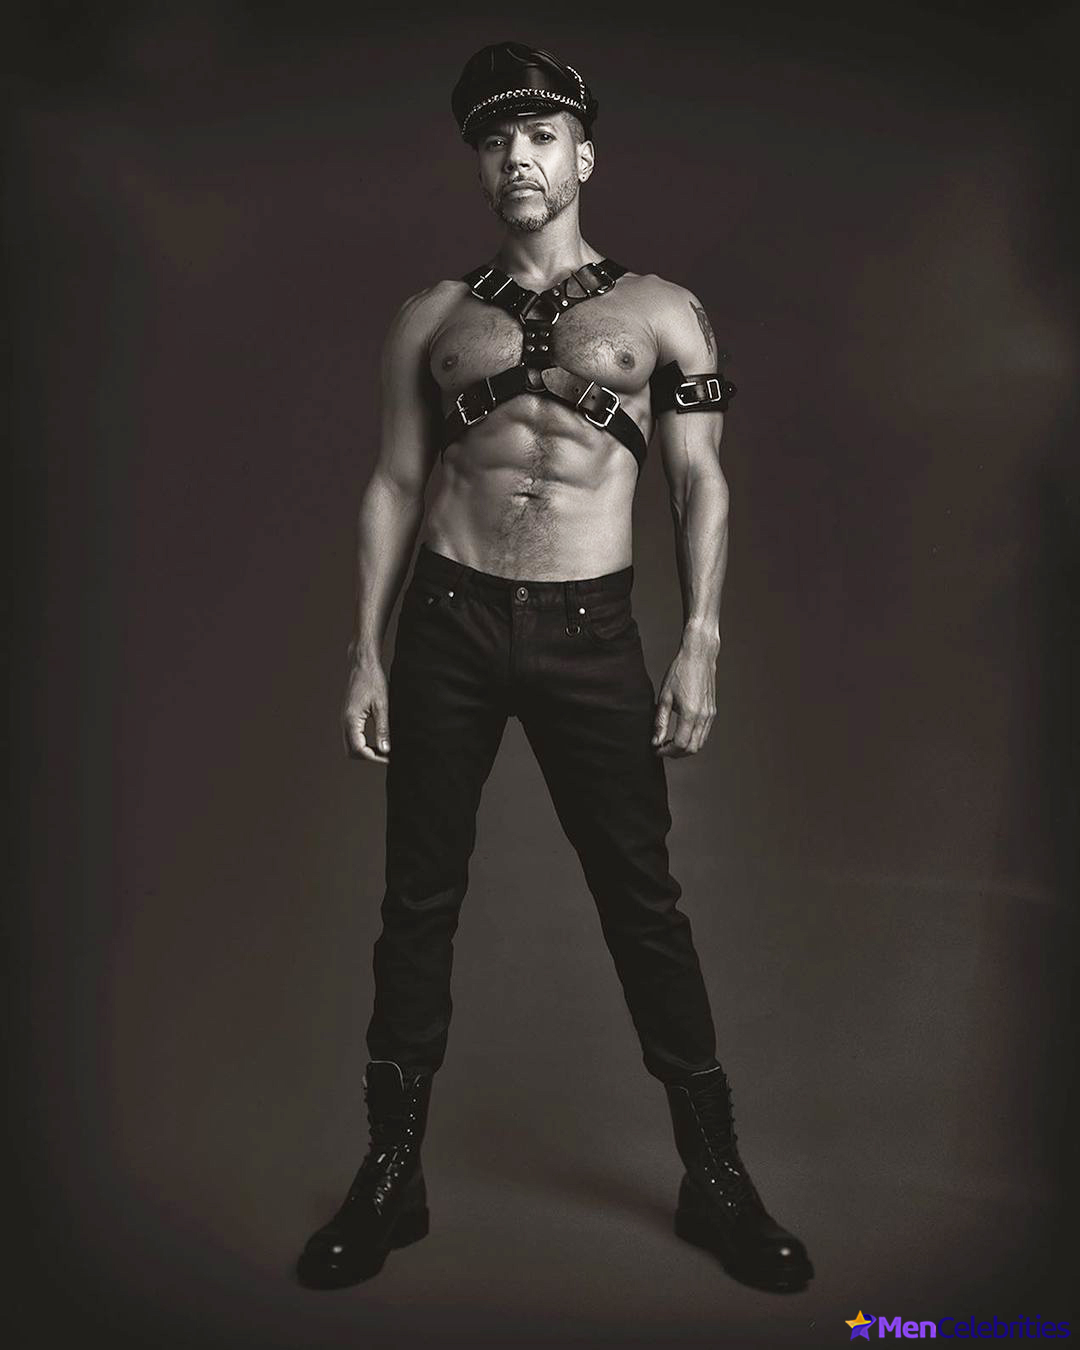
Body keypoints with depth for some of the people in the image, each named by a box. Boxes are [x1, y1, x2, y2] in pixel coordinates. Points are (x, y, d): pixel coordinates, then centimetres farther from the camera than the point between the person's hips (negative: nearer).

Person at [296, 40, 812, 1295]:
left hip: (591, 633, -1)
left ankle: (714, 1175, 21)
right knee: (419, 897, 7)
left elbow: (701, 483, 4)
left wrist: (700, 641, -5)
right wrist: (366, 650, 3)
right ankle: (392, 1171, 24)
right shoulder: (433, 317, 11)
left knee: (644, 900, 4)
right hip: (447, 625, 2)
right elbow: (394, 483, 10)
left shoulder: (662, 313, 7)